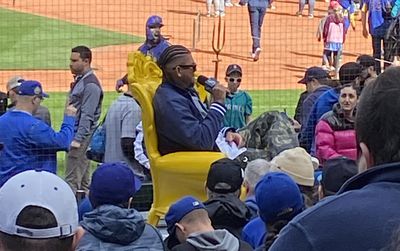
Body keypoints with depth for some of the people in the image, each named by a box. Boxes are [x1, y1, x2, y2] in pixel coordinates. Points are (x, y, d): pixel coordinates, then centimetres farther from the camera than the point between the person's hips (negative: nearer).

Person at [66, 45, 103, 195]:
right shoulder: (78, 80, 16)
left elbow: (87, 115, -20)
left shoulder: (91, 84, -14)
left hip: (82, 136, -10)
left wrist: (77, 139, -23)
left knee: (72, 180, -11)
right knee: (83, 179, 14)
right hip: (75, 135, 10)